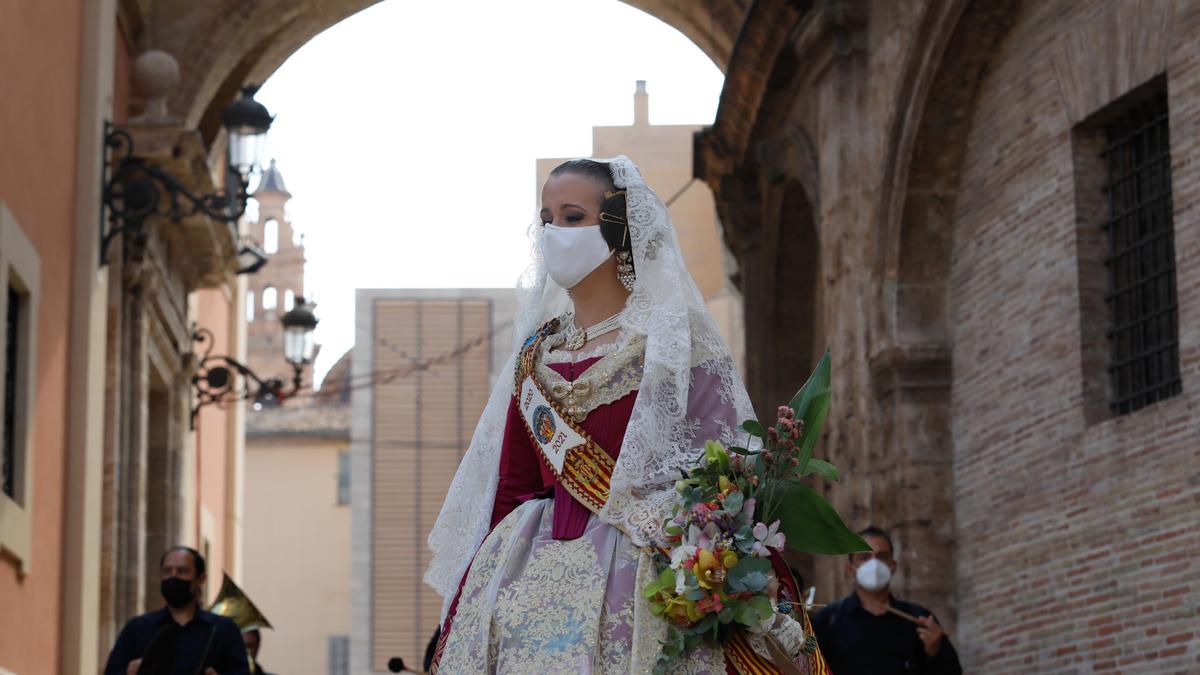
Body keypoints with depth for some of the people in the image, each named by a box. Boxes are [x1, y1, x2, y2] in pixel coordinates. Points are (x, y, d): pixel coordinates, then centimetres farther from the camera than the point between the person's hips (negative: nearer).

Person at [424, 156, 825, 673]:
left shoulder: (672, 340, 0)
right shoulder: (535, 354, 15)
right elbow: (511, 485, 15)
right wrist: (465, 603, 8)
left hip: (636, 577, -5)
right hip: (535, 576, 5)